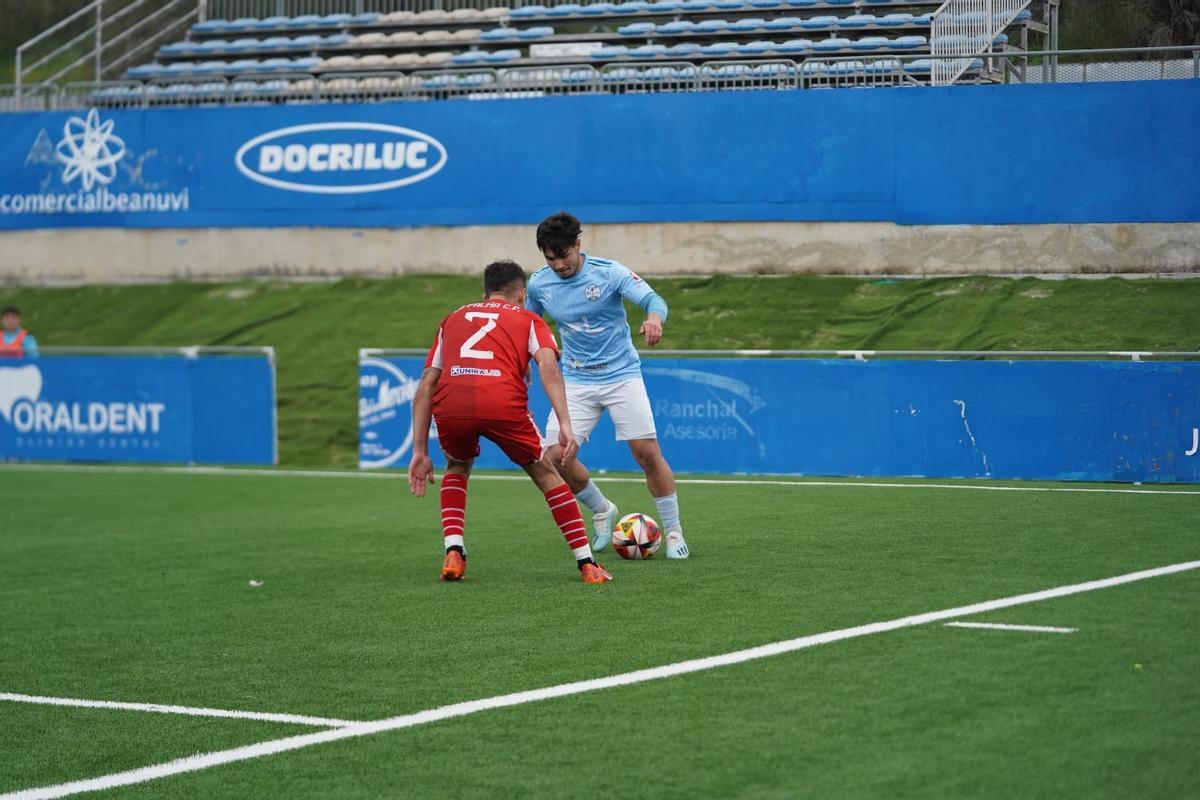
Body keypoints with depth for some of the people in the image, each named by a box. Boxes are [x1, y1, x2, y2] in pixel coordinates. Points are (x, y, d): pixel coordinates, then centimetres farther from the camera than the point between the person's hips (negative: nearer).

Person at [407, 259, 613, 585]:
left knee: (457, 468, 34)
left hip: (450, 407, 2)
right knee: (544, 472, 22)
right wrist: (564, 426, -4)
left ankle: (453, 555, 16)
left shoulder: (453, 319, 34)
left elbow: (425, 387, 26)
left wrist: (420, 452, 25)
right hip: (504, 406, -2)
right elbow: (548, 365, 5)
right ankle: (587, 565, 17)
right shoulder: (528, 319, 26)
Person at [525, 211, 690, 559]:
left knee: (647, 452, -12)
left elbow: (653, 299, -21)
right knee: (556, 456, -11)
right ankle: (602, 511, 17)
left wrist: (654, 317, -43)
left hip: (622, 374, -3)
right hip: (576, 381, 3)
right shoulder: (538, 284, -2)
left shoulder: (609, 272, -13)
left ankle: (673, 532, 5)